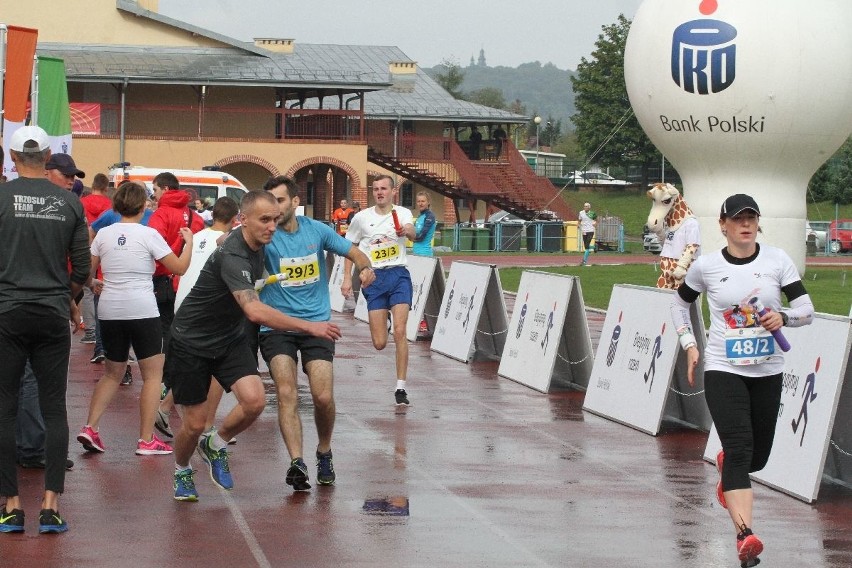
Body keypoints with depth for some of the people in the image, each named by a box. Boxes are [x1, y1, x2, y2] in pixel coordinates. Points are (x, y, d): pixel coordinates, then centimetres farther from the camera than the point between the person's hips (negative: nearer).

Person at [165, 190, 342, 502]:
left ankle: (215, 446, 13)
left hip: (229, 337, 7)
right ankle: (181, 471, 32)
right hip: (191, 341, -7)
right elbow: (255, 312, -44)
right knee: (195, 423, 0)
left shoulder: (255, 245, -5)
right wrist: (309, 327, -47)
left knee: (254, 400, -16)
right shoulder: (232, 256, -32)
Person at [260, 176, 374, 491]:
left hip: (316, 323, 2)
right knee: (287, 394, -19)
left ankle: (324, 454, 20)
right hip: (276, 326, -2)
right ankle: (297, 462, -26)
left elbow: (353, 252, 13)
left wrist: (365, 267, -8)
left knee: (323, 397, -7)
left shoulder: (316, 230, 3)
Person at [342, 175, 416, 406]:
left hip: (398, 276, -1)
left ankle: (400, 387, -7)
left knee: (399, 333, -14)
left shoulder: (402, 213, 0)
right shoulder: (362, 218, 5)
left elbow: (412, 233, -22)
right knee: (379, 343, -1)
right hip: (373, 278, 1)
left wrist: (407, 230, -45)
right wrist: (347, 278, 8)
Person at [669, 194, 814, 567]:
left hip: (768, 372, 3)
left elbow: (806, 310, -3)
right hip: (723, 370, -3)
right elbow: (680, 303, 14)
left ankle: (726, 464, 53)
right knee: (740, 448, -20)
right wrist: (689, 345, 4)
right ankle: (745, 536, -29)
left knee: (757, 457, 15)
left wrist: (783, 317, -24)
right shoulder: (705, 267, -4)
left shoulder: (777, 260, -2)